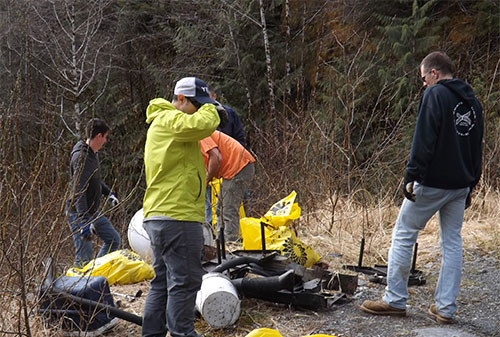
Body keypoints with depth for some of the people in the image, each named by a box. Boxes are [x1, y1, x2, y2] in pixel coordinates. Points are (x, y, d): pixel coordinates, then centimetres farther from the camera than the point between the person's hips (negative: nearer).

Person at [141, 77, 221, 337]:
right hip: (177, 217, -11)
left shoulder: (161, 123, 24)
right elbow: (204, 124, -27)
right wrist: (209, 109, -6)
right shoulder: (168, 121, -10)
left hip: (158, 216, 11)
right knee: (184, 281, -7)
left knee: (163, 281, 15)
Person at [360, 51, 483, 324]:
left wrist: (411, 176, -16)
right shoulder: (473, 102, 16)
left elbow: (423, 140, -17)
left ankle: (395, 301, 6)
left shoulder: (435, 94, -8)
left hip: (432, 181, -7)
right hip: (461, 186, 8)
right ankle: (445, 308, 11)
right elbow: (477, 149, 20)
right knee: (453, 242, 10)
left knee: (403, 236, 2)